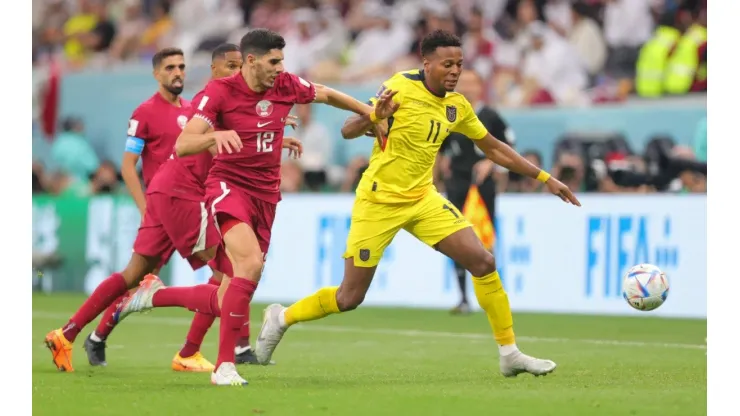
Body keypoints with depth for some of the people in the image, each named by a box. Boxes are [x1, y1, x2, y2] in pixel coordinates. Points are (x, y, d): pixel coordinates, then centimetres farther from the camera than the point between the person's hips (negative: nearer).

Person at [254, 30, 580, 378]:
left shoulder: (457, 106, 2)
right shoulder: (400, 88, -16)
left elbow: (493, 148, 15)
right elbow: (347, 131, -15)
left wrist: (545, 178, 13)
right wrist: (373, 117, -38)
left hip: (422, 199, 5)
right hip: (378, 202, -5)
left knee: (483, 263, -9)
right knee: (349, 298, -2)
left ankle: (509, 354, 0)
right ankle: (281, 318, 24)